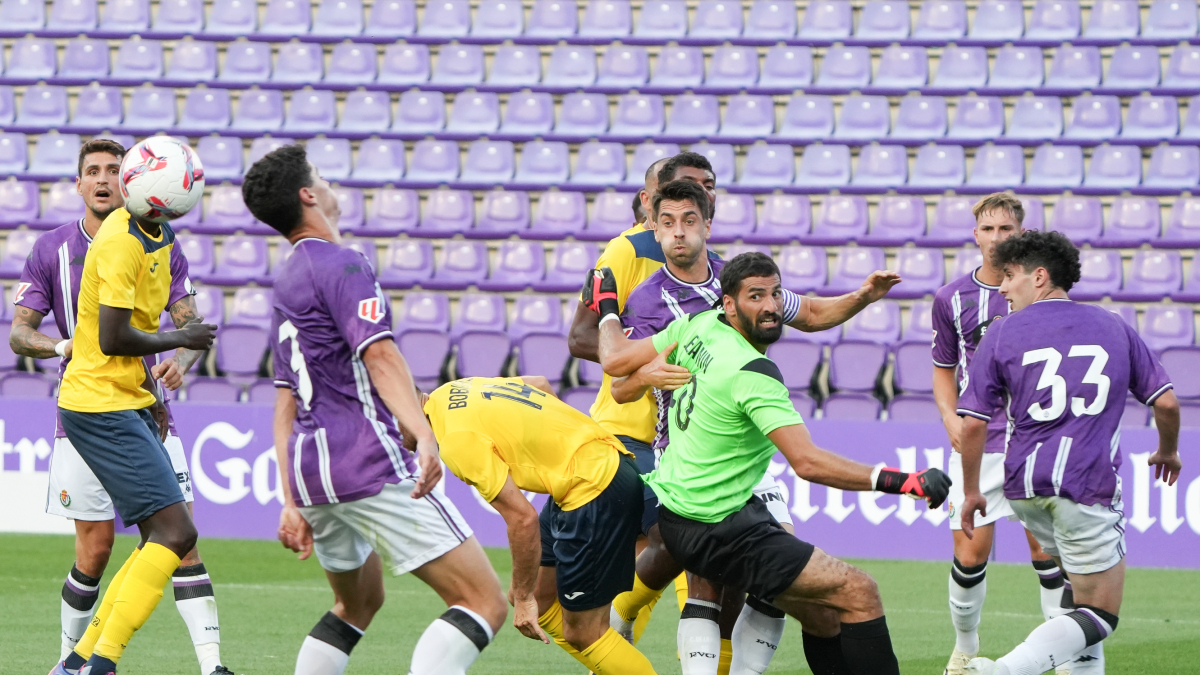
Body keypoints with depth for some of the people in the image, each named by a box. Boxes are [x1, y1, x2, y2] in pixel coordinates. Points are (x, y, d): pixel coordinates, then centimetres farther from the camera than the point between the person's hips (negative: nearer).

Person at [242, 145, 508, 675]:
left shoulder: (285, 283, 21)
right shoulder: (341, 264, -7)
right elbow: (379, 355, -21)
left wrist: (292, 503, 24)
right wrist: (423, 434, -32)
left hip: (309, 470, 9)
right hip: (370, 463, -9)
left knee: (358, 603, 31)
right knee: (484, 603, -11)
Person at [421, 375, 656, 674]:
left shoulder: (458, 441, -20)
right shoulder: (450, 392, 8)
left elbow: (523, 518, -21)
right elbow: (540, 384, 25)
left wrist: (524, 596, -10)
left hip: (595, 488, -10)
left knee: (582, 634, -4)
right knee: (539, 600, 16)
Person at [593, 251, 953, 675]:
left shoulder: (698, 326, 1)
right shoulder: (753, 374, -23)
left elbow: (616, 361, 13)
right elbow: (807, 462, -31)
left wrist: (608, 308, 33)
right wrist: (901, 482, -35)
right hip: (715, 530, -10)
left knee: (822, 613, 12)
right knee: (858, 594, -14)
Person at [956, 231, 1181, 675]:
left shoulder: (1002, 333, 3)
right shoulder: (1114, 327, 8)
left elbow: (974, 423, -1)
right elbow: (1166, 402, 8)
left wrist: (971, 492, 11)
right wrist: (1168, 451, 28)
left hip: (1025, 487, 2)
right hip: (1090, 485, -2)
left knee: (1080, 580, 27)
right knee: (1100, 615, -1)